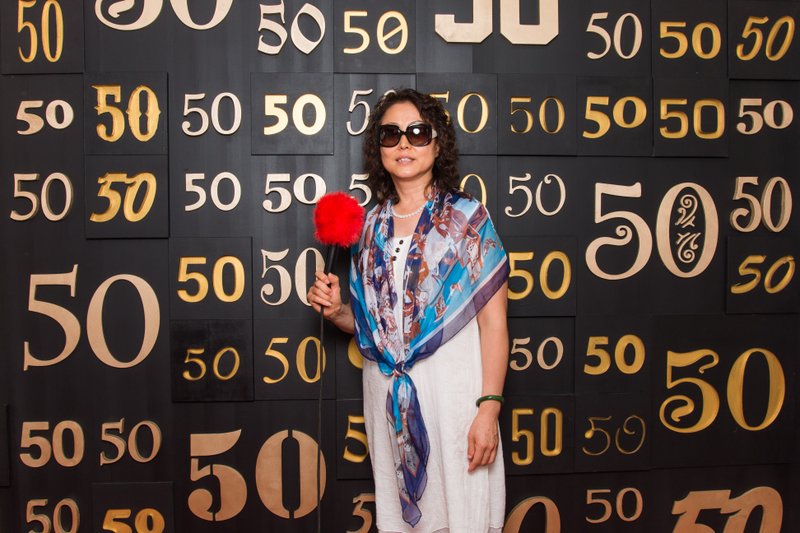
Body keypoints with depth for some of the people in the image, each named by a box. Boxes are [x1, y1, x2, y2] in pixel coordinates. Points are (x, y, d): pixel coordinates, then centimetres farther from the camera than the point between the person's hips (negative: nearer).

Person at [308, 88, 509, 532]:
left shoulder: (467, 218, -4)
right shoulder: (370, 226, 8)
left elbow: (493, 322, -9)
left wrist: (489, 408, -16)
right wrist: (336, 311, -5)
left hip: (451, 393, -4)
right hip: (387, 397, 4)